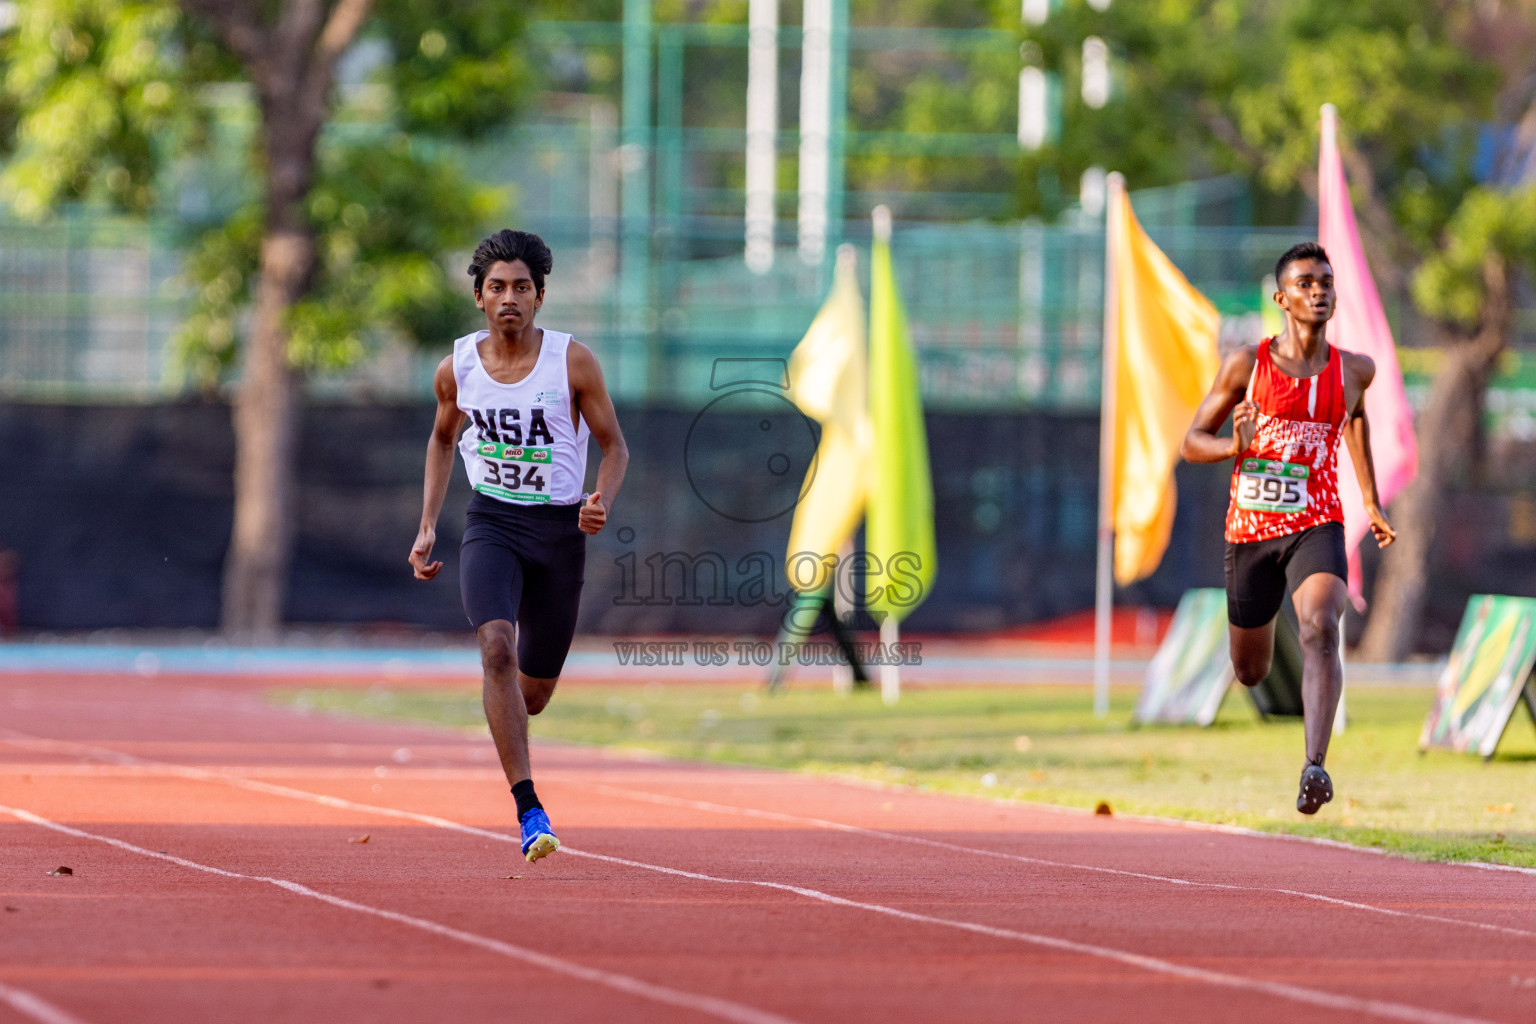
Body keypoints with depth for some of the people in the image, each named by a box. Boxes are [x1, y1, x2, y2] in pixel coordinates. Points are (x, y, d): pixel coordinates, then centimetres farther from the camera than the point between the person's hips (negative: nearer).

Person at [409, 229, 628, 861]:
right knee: (497, 648, -27)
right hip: (491, 524, 0)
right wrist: (427, 526, 9)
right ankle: (528, 810, -29)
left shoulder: (573, 362, -8)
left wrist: (603, 500, -20)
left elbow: (614, 445, 1)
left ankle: (505, 727, 50)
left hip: (560, 528, 0)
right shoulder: (457, 369, -1)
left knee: (534, 691, 9)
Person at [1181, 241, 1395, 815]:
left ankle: (1315, 767, -40)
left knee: (1320, 629, -29)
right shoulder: (1247, 364, -3)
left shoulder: (1354, 370, 3)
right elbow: (1192, 443, 1)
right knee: (1249, 672, 12)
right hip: (1251, 530, 0)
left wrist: (1371, 501, 29)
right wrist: (1235, 447, -22)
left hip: (1317, 526, 0)